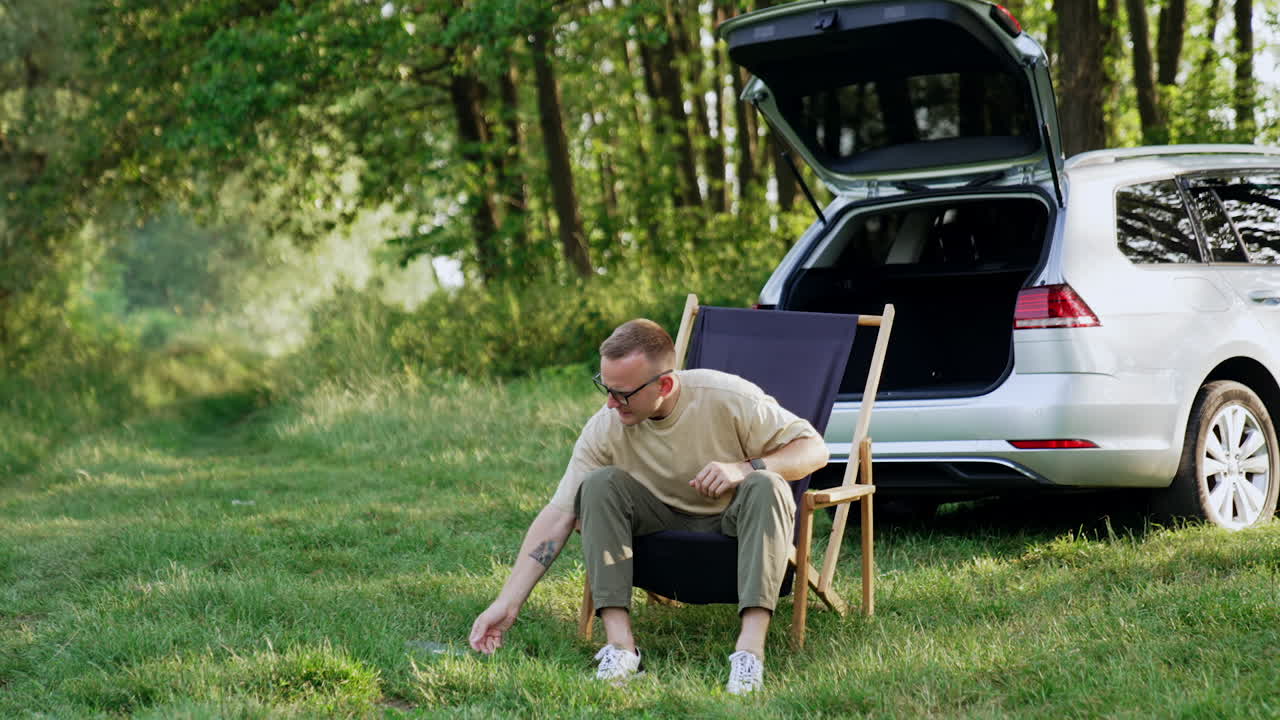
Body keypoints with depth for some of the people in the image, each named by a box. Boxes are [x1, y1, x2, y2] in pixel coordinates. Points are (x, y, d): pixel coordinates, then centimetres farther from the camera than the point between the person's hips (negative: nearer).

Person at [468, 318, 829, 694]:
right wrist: (507, 603, -24)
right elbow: (558, 515, -18)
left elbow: (814, 448, -17)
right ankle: (619, 644, -30)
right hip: (663, 525, 2)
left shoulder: (728, 398, -23)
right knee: (599, 484, -24)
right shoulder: (605, 427, -18)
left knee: (766, 486, -34)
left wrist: (745, 468, -35)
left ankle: (751, 647, -42)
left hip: (734, 523, -2)